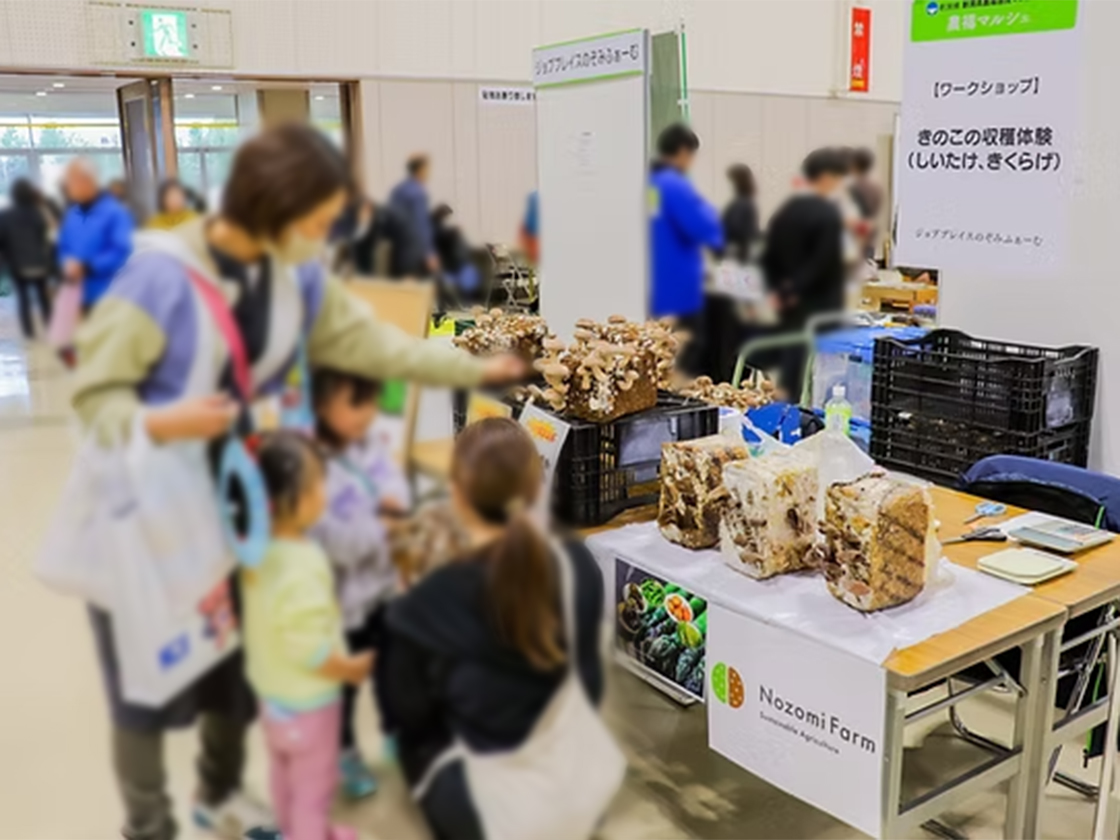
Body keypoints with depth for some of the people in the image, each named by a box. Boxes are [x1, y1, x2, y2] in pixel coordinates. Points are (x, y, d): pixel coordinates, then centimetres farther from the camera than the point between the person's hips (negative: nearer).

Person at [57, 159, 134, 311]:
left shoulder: (115, 212, -11)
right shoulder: (70, 215, 10)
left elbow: (123, 252, -19)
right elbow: (63, 249, 19)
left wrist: (86, 267, -22)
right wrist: (67, 267, -4)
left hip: (110, 301, -6)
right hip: (80, 300, 6)